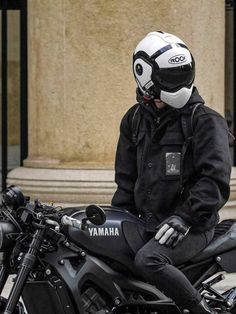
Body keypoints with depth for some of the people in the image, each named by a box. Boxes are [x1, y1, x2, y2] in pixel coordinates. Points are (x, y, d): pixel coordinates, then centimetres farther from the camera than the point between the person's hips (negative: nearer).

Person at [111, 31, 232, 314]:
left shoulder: (206, 121, -8)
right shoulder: (134, 119, 11)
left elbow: (215, 179, -16)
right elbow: (127, 177, 19)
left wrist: (185, 218, -25)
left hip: (193, 227, -7)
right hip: (147, 224, 7)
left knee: (148, 260, -32)